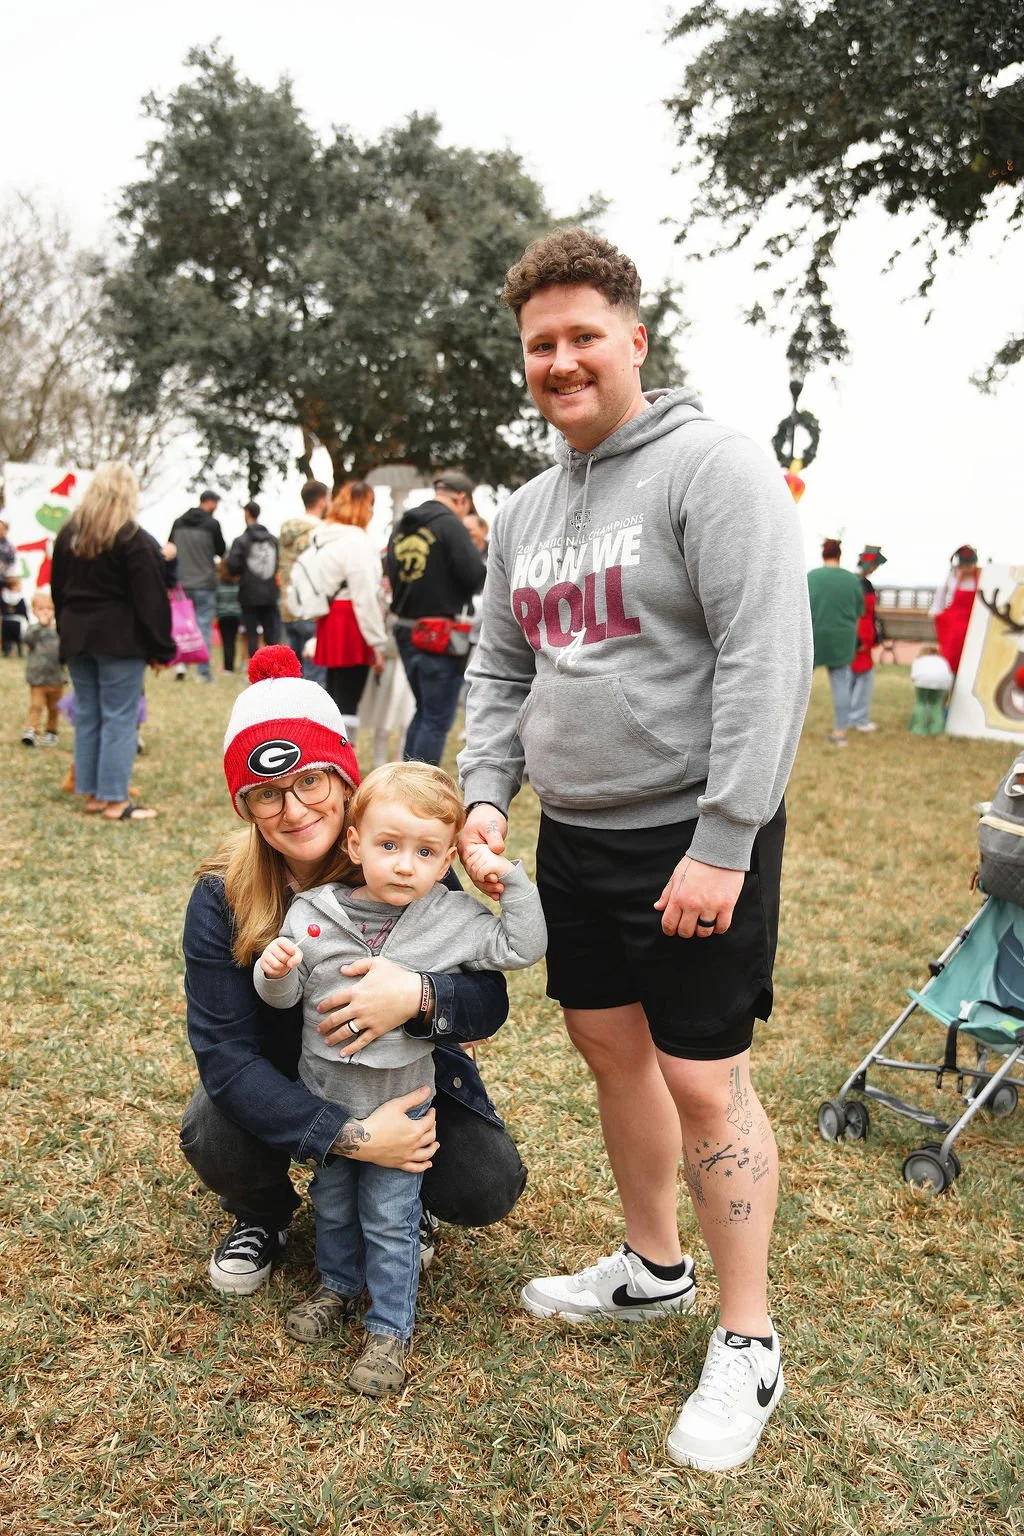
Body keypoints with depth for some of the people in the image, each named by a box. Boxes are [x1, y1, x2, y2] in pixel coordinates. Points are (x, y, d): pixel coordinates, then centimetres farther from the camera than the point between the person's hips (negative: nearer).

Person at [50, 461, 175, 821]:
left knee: (86, 716, 11)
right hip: (120, 639, -6)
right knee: (120, 718, -3)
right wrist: (160, 648, -9)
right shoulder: (133, 539, -11)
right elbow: (150, 599, -13)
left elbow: (58, 590, 15)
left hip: (77, 637, 7)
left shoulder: (69, 534, 10)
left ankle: (93, 794, 15)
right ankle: (115, 801, -2)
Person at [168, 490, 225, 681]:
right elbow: (222, 552, 2)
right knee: (204, 626, 1)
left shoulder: (178, 522, 5)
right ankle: (203, 671, 1)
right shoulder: (212, 524, -8)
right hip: (205, 584, -4)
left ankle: (180, 663, -1)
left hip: (182, 583, 4)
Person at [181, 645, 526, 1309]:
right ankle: (264, 1216, 8)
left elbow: (490, 1001, -22)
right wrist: (351, 1136, -39)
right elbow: (225, 1051, -26)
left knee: (488, 1188, -20)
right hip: (281, 1079, 0)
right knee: (214, 1140, -29)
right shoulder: (224, 898, -22)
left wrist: (419, 996, -47)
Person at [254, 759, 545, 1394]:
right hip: (324, 1094, 3)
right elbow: (284, 995, -4)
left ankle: (391, 1330, 26)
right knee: (332, 1203, 23)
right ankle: (339, 1286, 48)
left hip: (399, 1102, -2)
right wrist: (275, 972, -26)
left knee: (390, 1219, 8)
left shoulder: (451, 917, -14)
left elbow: (523, 948, -12)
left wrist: (510, 878, -18)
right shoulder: (312, 913, -11)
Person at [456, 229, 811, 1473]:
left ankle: (746, 1344, 17)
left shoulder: (712, 467, -12)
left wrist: (722, 846, -22)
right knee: (612, 1048, 17)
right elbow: (500, 670, 17)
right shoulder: (524, 512, 12)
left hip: (694, 836, -7)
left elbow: (768, 660, -19)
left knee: (702, 1080, -1)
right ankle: (652, 1266, 38)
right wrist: (484, 796, 2)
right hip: (574, 838, 8)